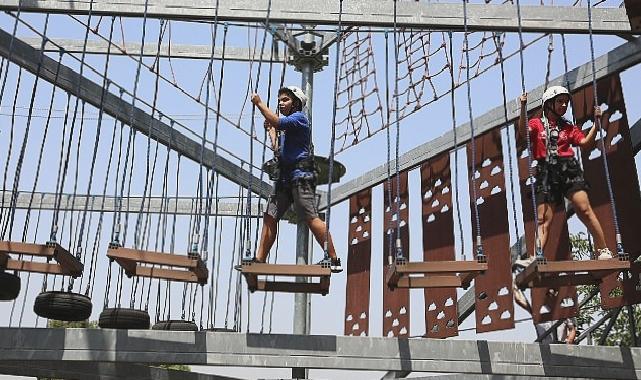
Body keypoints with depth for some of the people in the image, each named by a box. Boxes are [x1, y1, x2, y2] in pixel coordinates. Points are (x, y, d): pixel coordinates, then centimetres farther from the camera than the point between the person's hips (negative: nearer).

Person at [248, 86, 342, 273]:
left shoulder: (299, 117, -1)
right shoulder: (287, 127, 26)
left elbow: (277, 121, -18)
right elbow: (278, 150, 25)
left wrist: (259, 103, -8)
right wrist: (271, 130, 29)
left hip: (301, 175, -9)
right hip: (285, 177, 9)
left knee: (311, 218, -15)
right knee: (270, 217, 2)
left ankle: (334, 260, -13)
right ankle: (259, 260, 3)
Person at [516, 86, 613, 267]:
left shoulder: (569, 127, 19)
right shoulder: (537, 123, 13)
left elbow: (586, 144, 8)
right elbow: (523, 130, -8)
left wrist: (596, 123, 1)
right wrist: (523, 108, -19)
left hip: (569, 169, 1)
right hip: (546, 173, -1)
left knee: (584, 210, -11)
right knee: (543, 219, -7)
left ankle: (603, 251, -5)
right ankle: (536, 257, -13)